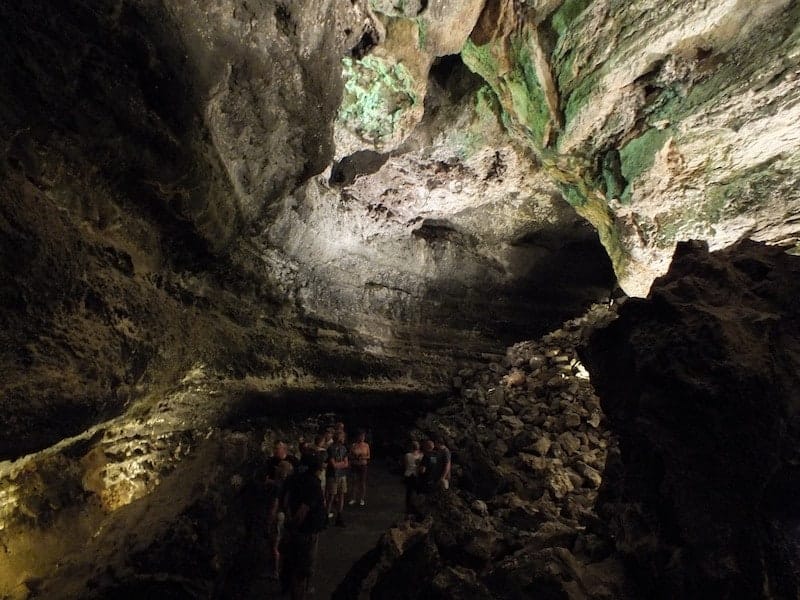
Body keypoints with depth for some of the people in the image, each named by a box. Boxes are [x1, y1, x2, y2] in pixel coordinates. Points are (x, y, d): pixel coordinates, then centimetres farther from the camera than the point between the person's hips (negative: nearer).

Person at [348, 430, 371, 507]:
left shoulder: (366, 445, 0)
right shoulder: (353, 445, -3)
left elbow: (369, 456, 4)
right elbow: (350, 456, 3)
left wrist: (363, 457, -14)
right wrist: (356, 457, -15)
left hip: (363, 465, 0)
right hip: (355, 466, 0)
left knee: (363, 482, 4)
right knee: (355, 481, 2)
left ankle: (362, 499, 14)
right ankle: (353, 498, 13)